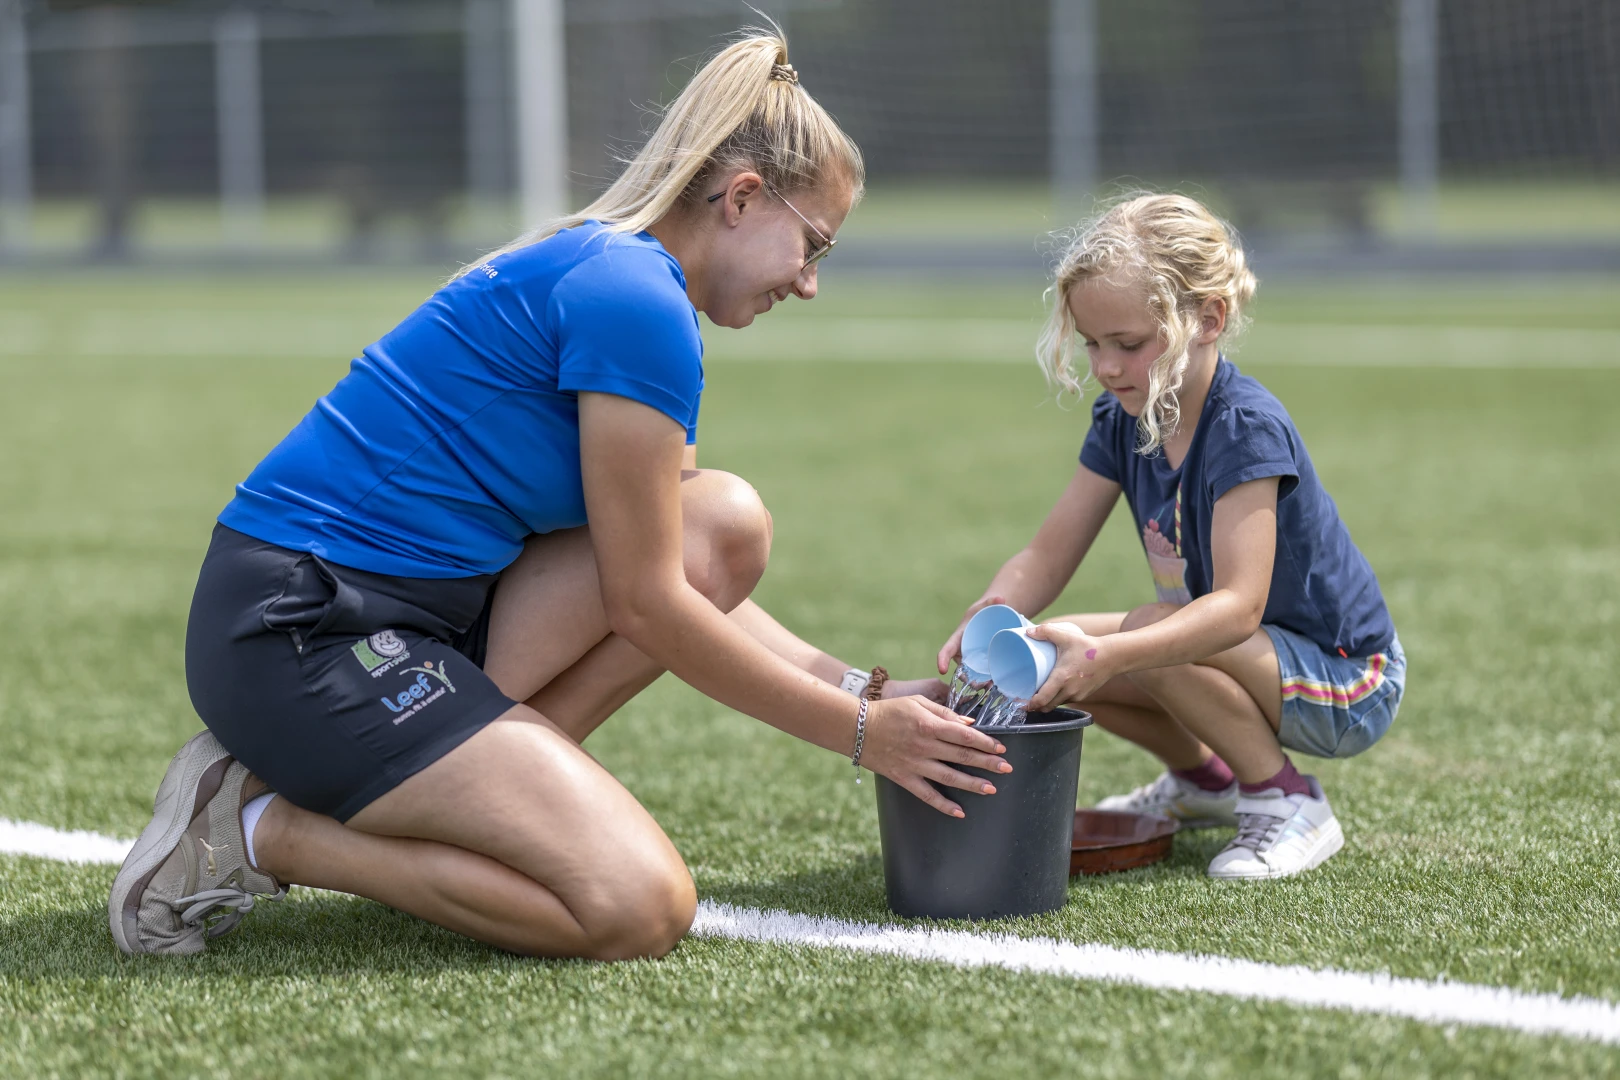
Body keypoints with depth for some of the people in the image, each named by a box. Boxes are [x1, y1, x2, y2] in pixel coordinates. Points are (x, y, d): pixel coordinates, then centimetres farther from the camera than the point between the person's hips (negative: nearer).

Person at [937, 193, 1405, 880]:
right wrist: (987, 618, -27)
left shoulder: (1247, 428, -27)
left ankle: (1290, 805, -10)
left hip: (1347, 689, -8)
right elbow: (1047, 557, -4)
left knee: (1153, 640, -31)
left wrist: (1109, 654, -50)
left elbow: (1239, 606, -37)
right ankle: (1204, 778, 18)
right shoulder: (1121, 420, -3)